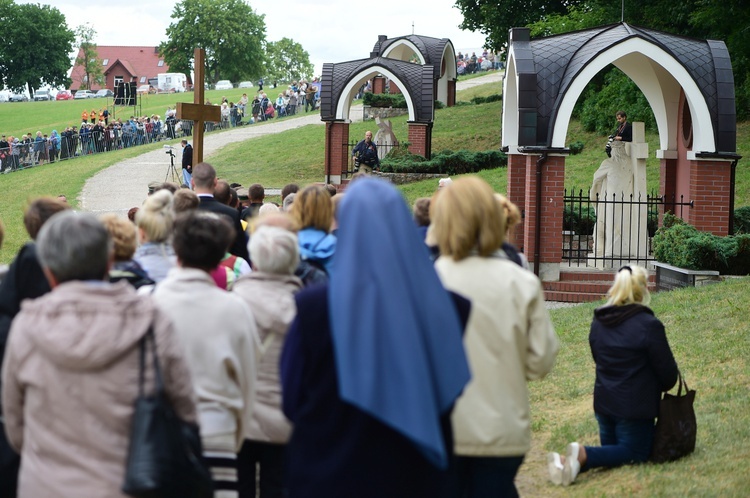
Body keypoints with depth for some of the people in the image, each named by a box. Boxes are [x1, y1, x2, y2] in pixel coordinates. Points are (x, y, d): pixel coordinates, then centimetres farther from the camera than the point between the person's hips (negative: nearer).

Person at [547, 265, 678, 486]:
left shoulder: (598, 322, 4)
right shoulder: (649, 325, -17)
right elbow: (668, 373, -11)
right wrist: (662, 386, 11)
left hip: (603, 402, 6)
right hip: (635, 407, -6)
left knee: (612, 448, 20)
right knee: (635, 452, 9)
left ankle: (567, 461, -11)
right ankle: (583, 455, -18)